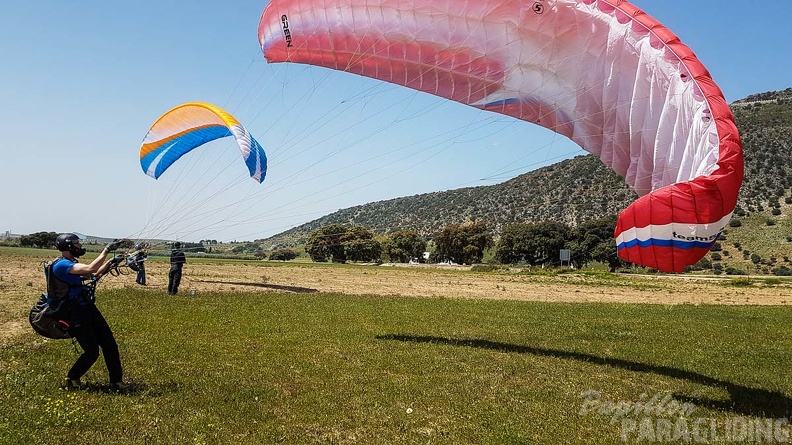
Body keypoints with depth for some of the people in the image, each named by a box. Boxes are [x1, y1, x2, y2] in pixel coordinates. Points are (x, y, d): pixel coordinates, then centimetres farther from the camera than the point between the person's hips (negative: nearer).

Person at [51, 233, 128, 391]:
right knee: (92, 352, -2)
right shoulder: (62, 264, -18)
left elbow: (93, 275, 22)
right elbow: (90, 269, -31)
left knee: (110, 344, 4)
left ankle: (117, 381, 11)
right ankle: (71, 380, 22)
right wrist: (107, 250, -26)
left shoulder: (71, 263, 14)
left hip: (88, 308, 9)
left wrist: (110, 263, 14)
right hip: (76, 314, -9)